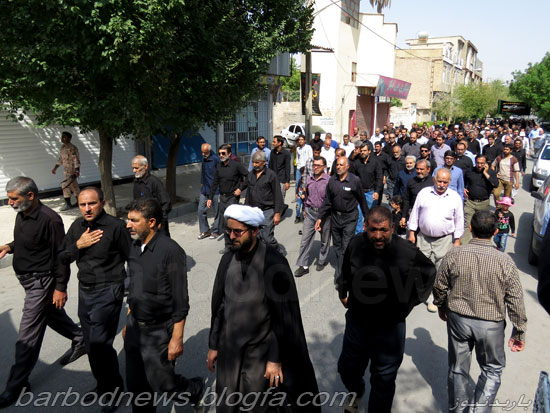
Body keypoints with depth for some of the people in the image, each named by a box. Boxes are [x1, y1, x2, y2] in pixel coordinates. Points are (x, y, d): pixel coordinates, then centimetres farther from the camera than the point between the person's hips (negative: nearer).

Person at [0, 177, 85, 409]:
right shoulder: (21, 214, 1)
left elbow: (61, 256, -20)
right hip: (26, 278, 9)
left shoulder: (50, 220, -24)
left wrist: (60, 288, -18)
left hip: (42, 281, -9)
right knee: (52, 315, 25)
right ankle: (80, 341, 46)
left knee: (28, 335, 0)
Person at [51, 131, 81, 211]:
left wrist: (77, 170, -26)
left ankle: (68, 204, 2)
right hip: (66, 170, 8)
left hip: (72, 170, -8)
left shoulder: (72, 148, -15)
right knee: (74, 186, 12)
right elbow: (60, 159, 21)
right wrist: (55, 168, 20)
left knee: (65, 185, -7)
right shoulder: (62, 147, 12)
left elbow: (76, 160, -18)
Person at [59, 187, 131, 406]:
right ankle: (103, 385, 37)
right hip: (84, 291, 7)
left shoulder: (116, 226, -15)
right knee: (91, 345, 16)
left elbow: (132, 259, -9)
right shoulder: (77, 226, 4)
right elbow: (62, 257, 9)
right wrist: (78, 245, -10)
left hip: (108, 291, -6)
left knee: (100, 344, -9)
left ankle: (112, 388, 16)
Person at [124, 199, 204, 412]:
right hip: (135, 326, 7)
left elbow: (181, 302, -18)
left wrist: (177, 338, -18)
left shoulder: (171, 251, -21)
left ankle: (195, 389, 34)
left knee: (161, 382, 6)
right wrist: (128, 322, 18)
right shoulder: (135, 247, 2)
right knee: (136, 384, 16)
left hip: (158, 330, -7)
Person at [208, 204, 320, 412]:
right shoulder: (228, 259, -2)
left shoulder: (274, 264, -18)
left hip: (259, 353, -4)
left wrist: (276, 359, -11)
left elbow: (284, 316, -14)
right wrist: (213, 345, 11)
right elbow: (219, 305, 7)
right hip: (228, 349, 5)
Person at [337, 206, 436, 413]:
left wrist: (411, 302, 2)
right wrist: (343, 293, 14)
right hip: (356, 323, 3)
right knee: (347, 368, 23)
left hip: (390, 329, -3)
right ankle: (356, 392, 57)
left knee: (384, 381, 15)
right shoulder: (355, 244, -13)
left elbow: (429, 272, 1)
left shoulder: (408, 252, -21)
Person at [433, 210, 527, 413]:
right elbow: (515, 301, -9)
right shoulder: (505, 262, -16)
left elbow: (439, 286, -2)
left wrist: (441, 307, 17)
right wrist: (519, 332, 3)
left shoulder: (454, 255, -13)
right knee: (492, 369, 22)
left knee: (458, 367, 20)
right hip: (491, 323, -1)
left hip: (458, 319, 2)